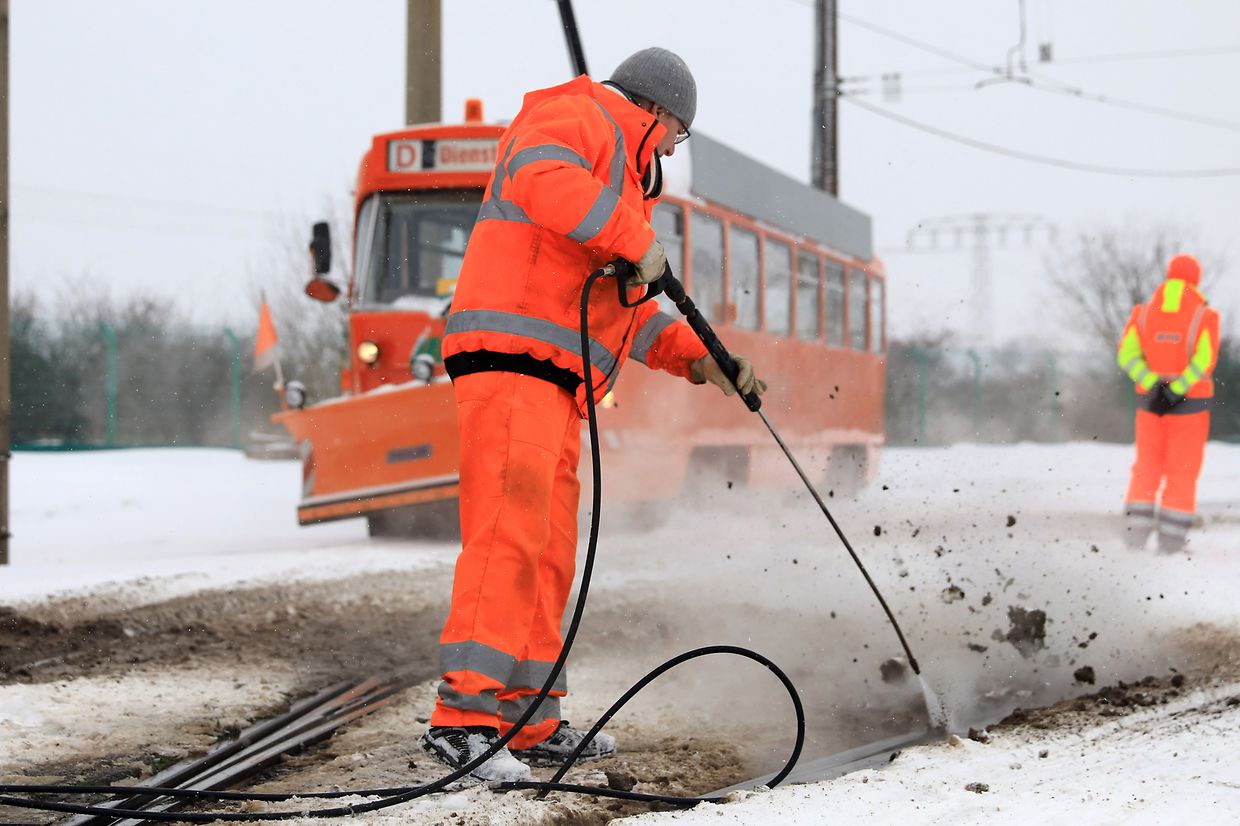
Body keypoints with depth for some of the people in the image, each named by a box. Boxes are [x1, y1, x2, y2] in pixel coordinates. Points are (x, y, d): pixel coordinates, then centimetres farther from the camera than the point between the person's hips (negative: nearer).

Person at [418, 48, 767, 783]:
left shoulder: (619, 185, 33)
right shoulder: (576, 117, 3)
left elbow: (626, 312, 34)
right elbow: (542, 180, -21)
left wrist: (701, 359, 22)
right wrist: (638, 241, -16)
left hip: (555, 386, 11)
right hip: (512, 357, -11)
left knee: (549, 553, 9)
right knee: (509, 534, -19)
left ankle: (531, 722, 13)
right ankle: (464, 717, -24)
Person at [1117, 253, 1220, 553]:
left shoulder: (1144, 312, 1)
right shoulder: (1204, 315, -9)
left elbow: (1127, 354, -11)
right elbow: (1203, 361, -20)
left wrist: (1154, 385, -18)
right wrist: (1175, 392, -20)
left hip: (1150, 400, 2)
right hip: (1191, 403, -2)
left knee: (1147, 465, 12)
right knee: (1183, 470, 5)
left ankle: (1135, 530, 1)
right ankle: (1171, 539, 2)